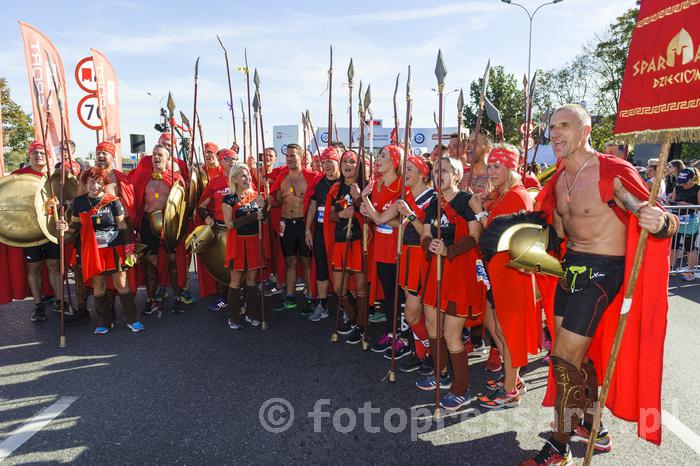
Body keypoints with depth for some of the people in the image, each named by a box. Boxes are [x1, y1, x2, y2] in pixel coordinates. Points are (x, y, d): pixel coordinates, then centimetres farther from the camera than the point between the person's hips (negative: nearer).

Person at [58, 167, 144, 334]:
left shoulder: (112, 201, -5)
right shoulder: (79, 202, 3)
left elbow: (124, 227, -2)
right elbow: (76, 225, 14)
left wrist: (129, 250, -7)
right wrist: (66, 227, -9)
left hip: (115, 248, -2)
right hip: (93, 251, 3)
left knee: (121, 284, -1)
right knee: (98, 287, 7)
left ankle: (132, 320, 12)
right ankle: (105, 322, 23)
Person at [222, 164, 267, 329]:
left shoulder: (256, 196, 7)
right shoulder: (229, 199, -5)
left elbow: (264, 218, 8)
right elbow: (230, 224, -13)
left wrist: (264, 206, -13)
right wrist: (252, 217, -18)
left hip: (254, 241, 4)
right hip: (237, 242, -3)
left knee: (252, 278, 9)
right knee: (236, 279, 2)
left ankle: (251, 314, 20)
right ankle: (233, 317, 12)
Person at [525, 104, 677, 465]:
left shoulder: (614, 174, -18)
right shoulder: (559, 179, 6)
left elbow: (668, 221, -17)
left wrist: (660, 222, -39)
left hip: (602, 273, -8)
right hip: (570, 268, 8)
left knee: (564, 358, -5)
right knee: (578, 353, 18)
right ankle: (592, 428, 39)